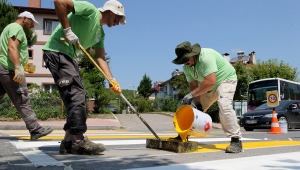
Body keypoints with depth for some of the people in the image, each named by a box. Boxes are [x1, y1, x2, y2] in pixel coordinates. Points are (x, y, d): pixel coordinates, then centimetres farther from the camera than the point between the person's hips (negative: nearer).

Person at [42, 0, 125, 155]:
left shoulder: (100, 33, 17)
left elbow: (100, 58, 10)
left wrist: (112, 80, -3)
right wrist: (67, 30, -20)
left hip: (68, 55, 10)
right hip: (56, 51, -10)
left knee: (78, 96, 7)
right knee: (76, 94, -16)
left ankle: (69, 142, 9)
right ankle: (78, 140, -13)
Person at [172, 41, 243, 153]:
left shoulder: (206, 57, -34)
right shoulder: (186, 67, -8)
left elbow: (210, 81, -41)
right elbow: (193, 84, -6)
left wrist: (192, 94, -38)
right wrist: (197, 103, -18)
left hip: (226, 79, -8)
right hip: (207, 87, 8)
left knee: (224, 106, -29)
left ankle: (236, 141, -23)